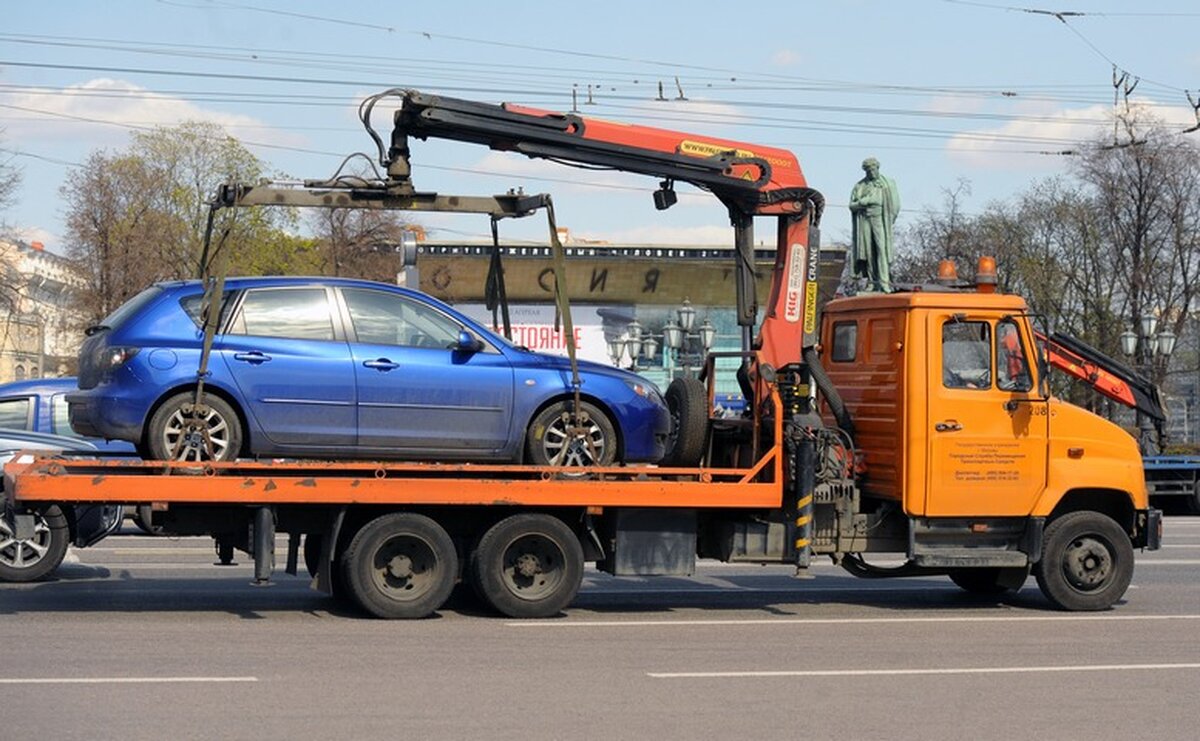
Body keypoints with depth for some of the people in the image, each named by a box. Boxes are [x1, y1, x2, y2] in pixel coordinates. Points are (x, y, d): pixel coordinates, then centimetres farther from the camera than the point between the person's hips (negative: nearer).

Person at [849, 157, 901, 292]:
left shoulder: (886, 184, 9)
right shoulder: (859, 186, 14)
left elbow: (893, 204, 3)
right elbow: (852, 205, 7)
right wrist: (866, 201, -8)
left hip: (879, 219, -2)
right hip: (864, 220, 2)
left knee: (881, 248, -14)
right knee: (868, 251, -1)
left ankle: (884, 281, -21)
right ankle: (872, 281, 4)